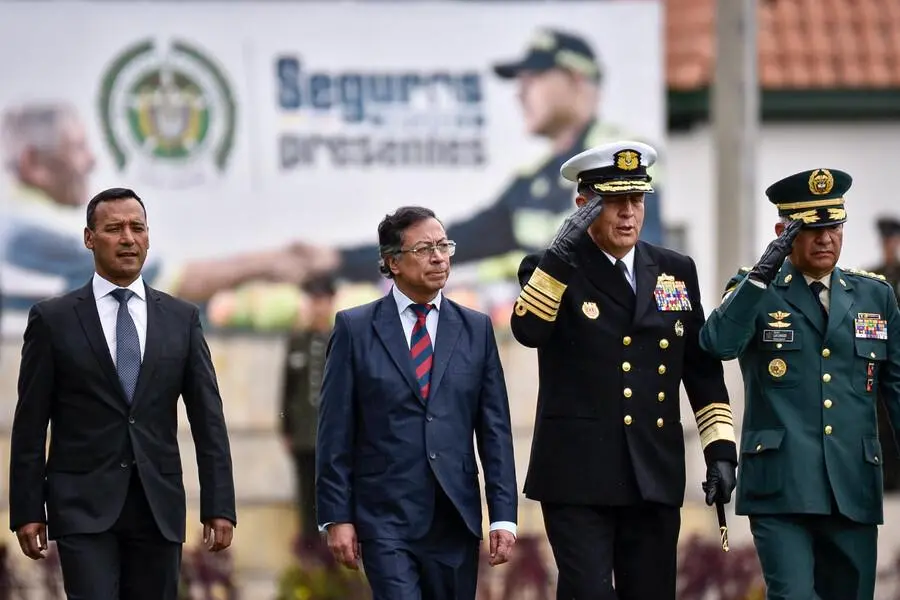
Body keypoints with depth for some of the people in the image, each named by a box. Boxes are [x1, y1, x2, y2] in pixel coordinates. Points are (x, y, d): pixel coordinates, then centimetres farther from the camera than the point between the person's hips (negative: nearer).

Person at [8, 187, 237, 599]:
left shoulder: (181, 319, 9)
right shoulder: (53, 319, 2)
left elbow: (208, 418, 7)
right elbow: (30, 424, 2)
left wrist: (219, 506, 0)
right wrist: (26, 511, -3)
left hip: (159, 505, 3)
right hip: (83, 505, -3)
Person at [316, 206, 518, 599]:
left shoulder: (476, 329, 9)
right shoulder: (355, 329, 2)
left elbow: (495, 429, 7)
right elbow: (335, 431, 1)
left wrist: (504, 515, 0)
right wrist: (337, 517, -5)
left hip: (456, 520, 3)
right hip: (387, 519, -3)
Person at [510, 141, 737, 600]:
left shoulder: (676, 271, 12)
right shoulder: (551, 271, 1)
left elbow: (703, 369, 15)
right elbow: (528, 329, -20)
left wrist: (721, 449, 8)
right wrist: (560, 252, -26)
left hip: (655, 477, 4)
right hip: (578, 476, -4)